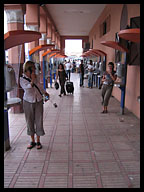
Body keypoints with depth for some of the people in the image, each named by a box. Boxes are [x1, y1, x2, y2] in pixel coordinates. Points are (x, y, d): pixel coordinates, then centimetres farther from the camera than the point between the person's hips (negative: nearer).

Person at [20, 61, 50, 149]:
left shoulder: (37, 77, 0)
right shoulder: (22, 79, -9)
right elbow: (27, 88, -25)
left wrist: (45, 93, 32)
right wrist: (32, 80, -30)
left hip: (38, 102, 2)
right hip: (28, 102, -2)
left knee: (39, 121, 3)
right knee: (30, 121, 7)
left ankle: (38, 141, 19)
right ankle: (33, 141, 24)